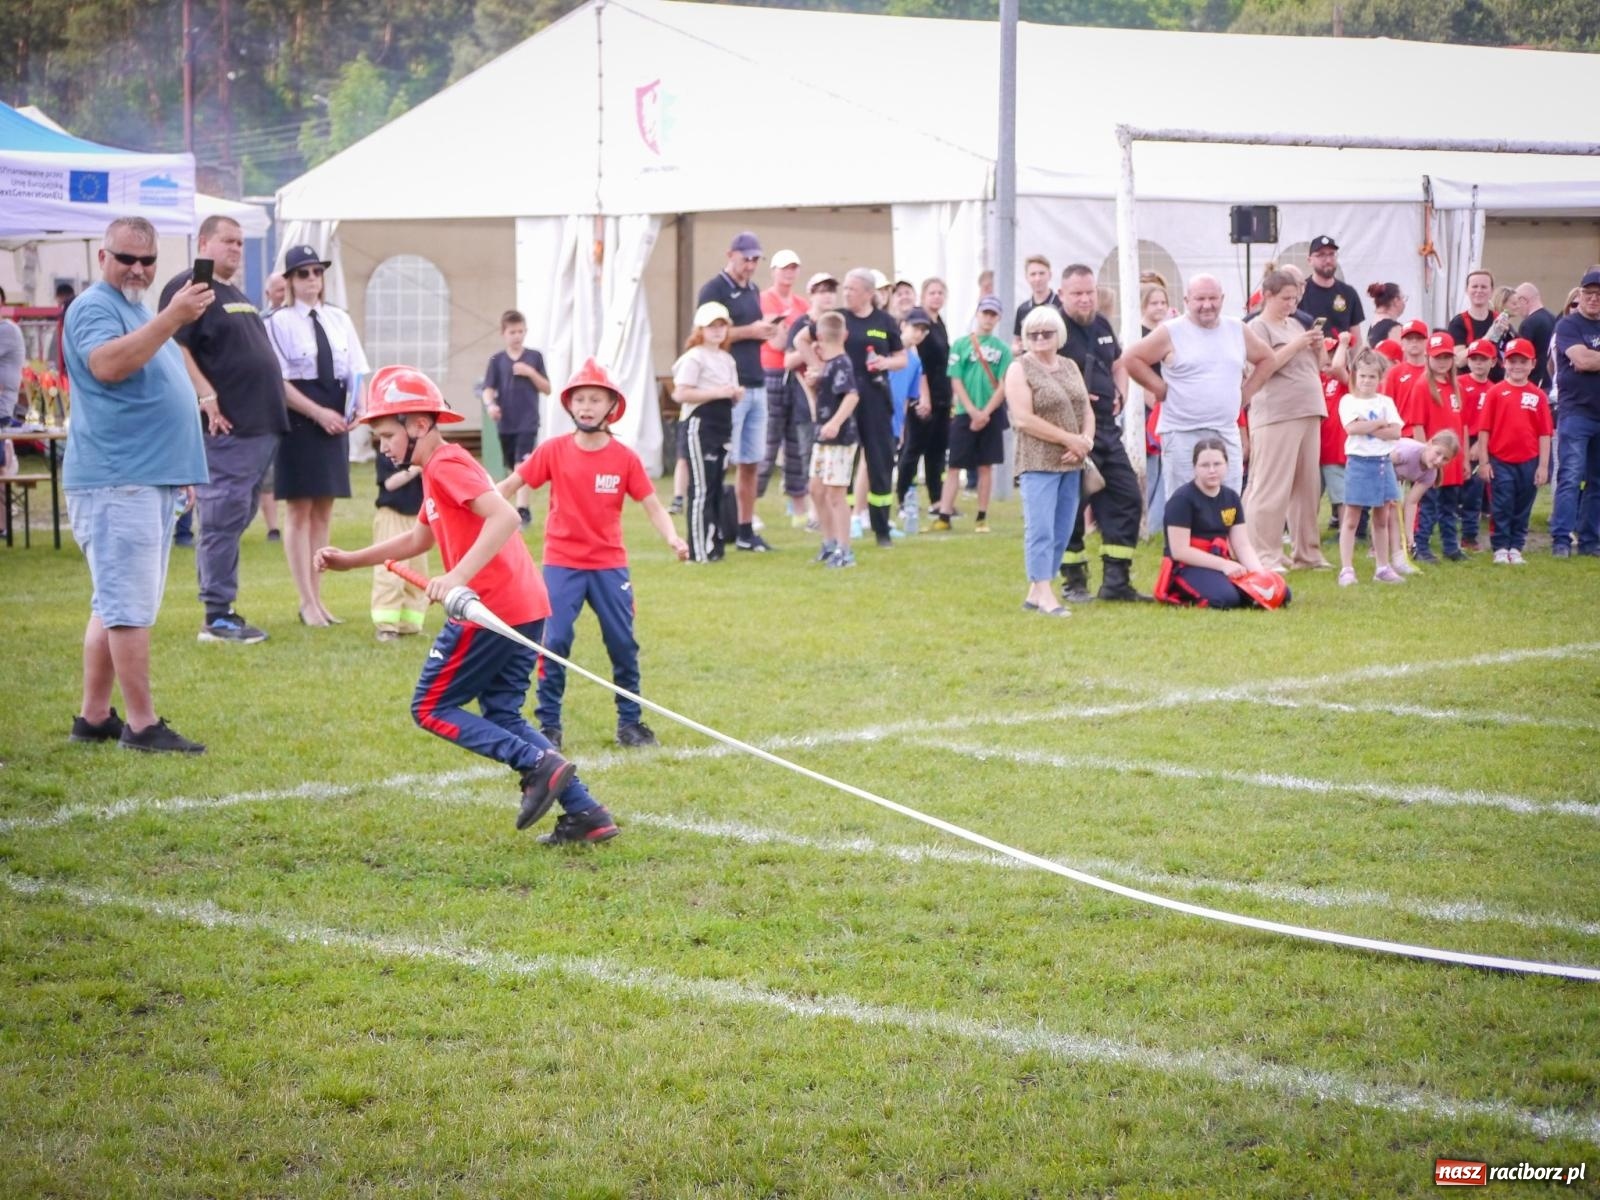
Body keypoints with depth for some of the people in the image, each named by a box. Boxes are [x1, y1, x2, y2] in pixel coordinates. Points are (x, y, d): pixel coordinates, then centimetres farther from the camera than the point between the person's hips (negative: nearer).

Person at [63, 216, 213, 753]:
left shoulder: (140, 309, 21)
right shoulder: (94, 307, -9)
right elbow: (107, 364, -29)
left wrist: (179, 468, 25)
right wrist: (172, 318, -35)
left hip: (152, 477, 10)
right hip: (116, 481, -10)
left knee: (116, 604, 12)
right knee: (129, 604, -10)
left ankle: (94, 717, 16)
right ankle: (142, 724, -9)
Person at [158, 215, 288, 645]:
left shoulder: (238, 297, 24)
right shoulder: (188, 287, -6)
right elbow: (174, 348, -17)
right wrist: (206, 395, -23)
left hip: (262, 426, 10)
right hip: (225, 428, -10)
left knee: (237, 519, 11)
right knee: (223, 519, -9)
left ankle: (222, 608, 15)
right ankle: (217, 616, -7)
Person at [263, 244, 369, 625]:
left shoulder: (340, 319, 10)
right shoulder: (279, 322, -6)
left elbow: (356, 370, 11)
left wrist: (356, 406, -8)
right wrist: (319, 413, -16)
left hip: (335, 419, 5)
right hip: (299, 420, -5)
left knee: (323, 510, 9)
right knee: (300, 510, -2)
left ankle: (316, 597, 16)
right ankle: (307, 602, 2)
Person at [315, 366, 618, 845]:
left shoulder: (447, 466, -10)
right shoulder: (440, 470, 22)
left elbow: (505, 517, -25)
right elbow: (420, 537, 36)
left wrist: (458, 576, -31)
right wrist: (350, 560, 31)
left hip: (491, 609, -10)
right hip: (526, 607, 10)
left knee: (431, 709, 0)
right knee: (501, 715, 15)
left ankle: (539, 765, -13)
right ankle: (586, 812, 6)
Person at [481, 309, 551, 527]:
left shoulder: (534, 357, 1)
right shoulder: (497, 360, 2)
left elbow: (547, 389, 3)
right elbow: (488, 389, -3)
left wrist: (530, 372, -12)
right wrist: (490, 405, -25)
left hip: (528, 422, -2)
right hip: (505, 423, 3)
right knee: (514, 469, 13)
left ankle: (521, 510, -24)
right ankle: (522, 509, 27)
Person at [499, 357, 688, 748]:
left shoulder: (625, 458, -3)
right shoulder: (554, 451, -4)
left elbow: (651, 505, -5)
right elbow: (510, 485, -1)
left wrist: (672, 538, -21)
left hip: (609, 564, 1)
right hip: (562, 562, -1)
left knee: (623, 643, 5)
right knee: (555, 641, -6)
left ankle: (629, 722, 18)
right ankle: (548, 725, 5)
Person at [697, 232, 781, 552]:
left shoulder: (753, 292, 19)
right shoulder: (714, 290, -5)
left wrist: (767, 332, 5)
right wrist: (750, 331, -15)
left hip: (757, 386, 8)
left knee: (751, 462, 7)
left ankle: (746, 531, 12)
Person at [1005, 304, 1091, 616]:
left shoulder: (1070, 367, 16)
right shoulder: (1020, 369, -4)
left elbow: (1086, 409, 15)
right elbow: (1023, 418, -13)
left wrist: (1086, 439, -7)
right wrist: (1068, 439, -15)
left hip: (1071, 463, 7)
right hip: (1038, 463, -7)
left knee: (1062, 531, 6)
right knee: (1041, 529, -10)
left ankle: (1035, 592, 12)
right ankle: (1044, 595, -8)